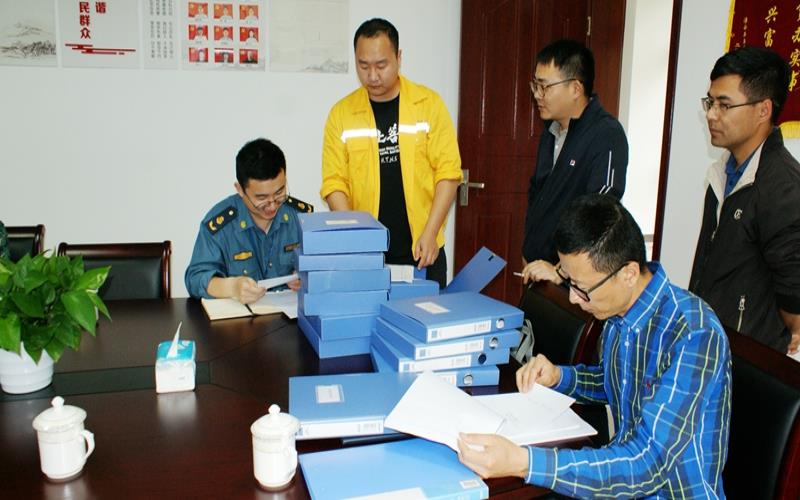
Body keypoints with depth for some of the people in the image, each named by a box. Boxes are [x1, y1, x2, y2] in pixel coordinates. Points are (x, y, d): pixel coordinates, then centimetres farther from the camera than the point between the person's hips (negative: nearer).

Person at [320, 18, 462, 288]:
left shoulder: (429, 103, -1)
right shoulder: (341, 113, 1)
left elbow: (448, 171, -4)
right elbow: (334, 183, -1)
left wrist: (429, 233, -12)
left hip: (422, 250, 0)